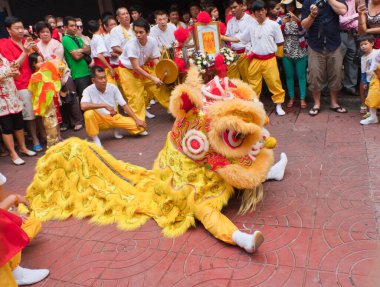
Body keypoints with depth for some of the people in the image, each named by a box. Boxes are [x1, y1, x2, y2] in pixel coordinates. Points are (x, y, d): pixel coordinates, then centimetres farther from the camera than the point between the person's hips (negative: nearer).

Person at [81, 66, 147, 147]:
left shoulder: (113, 87, -7)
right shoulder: (88, 90, -15)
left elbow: (124, 105, -3)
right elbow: (83, 106, -34)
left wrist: (137, 120, -10)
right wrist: (105, 105, -32)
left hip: (115, 117, 3)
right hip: (100, 120, -2)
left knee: (140, 127, -16)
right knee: (89, 113, -36)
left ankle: (116, 128, 12)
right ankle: (95, 139, -14)